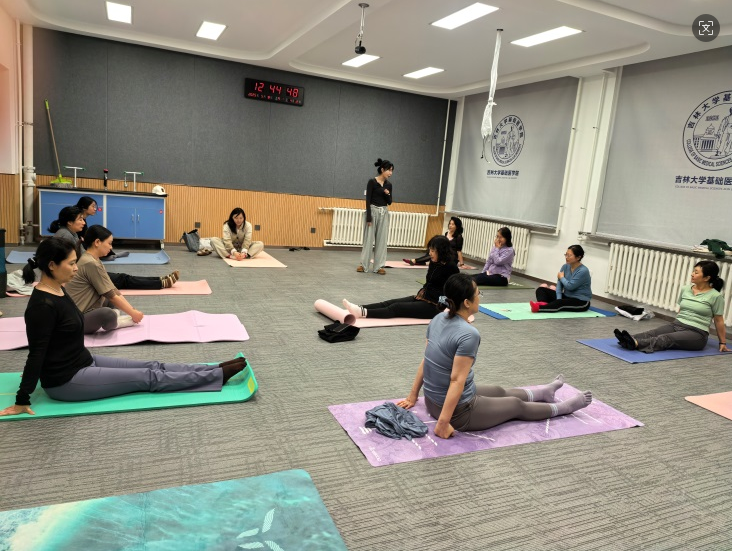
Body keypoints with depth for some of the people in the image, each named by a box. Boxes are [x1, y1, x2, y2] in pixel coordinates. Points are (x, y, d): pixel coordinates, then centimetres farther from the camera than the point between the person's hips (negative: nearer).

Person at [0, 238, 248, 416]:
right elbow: (37, 352, -24)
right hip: (65, 381, -9)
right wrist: (21, 401, -17)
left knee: (151, 366, 3)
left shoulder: (58, 291, 4)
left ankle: (217, 370, 5)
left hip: (83, 362, 9)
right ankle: (219, 375, -3)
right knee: (148, 378, -7)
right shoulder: (43, 305, -26)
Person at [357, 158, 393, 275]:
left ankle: (379, 266, 10)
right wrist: (369, 217, -16)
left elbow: (390, 202, 12)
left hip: (384, 213, 5)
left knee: (382, 239, 4)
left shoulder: (389, 184, 8)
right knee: (369, 238, -1)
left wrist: (388, 194, -10)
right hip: (372, 211, -5)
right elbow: (368, 200, -12)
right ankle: (364, 264, 9)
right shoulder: (372, 182, -9)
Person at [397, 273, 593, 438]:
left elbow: (425, 361, 5)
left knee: (499, 392, 31)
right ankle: (564, 407, 44)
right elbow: (456, 380, -28)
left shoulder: (439, 319, -3)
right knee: (516, 406, 18)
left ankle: (544, 392, 57)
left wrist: (412, 396, 13)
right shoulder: (468, 334, -29)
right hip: (459, 411, -8)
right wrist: (443, 423, -24)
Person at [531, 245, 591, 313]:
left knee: (560, 304, -39)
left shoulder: (583, 271, -19)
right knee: (542, 289, -9)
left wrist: (561, 277, -8)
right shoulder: (565, 267, 2)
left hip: (581, 302, -7)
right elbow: (559, 284, -3)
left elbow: (570, 286, -27)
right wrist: (559, 299, -18)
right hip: (567, 297, 8)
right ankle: (542, 304, -41)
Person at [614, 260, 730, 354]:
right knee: (653, 333, -26)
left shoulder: (715, 296, -6)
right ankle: (629, 340, -53)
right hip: (676, 325, 6)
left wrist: (723, 342, 8)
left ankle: (635, 343, -61)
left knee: (666, 339, -35)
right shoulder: (685, 289, 10)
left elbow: (719, 321, 2)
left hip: (696, 333, -6)